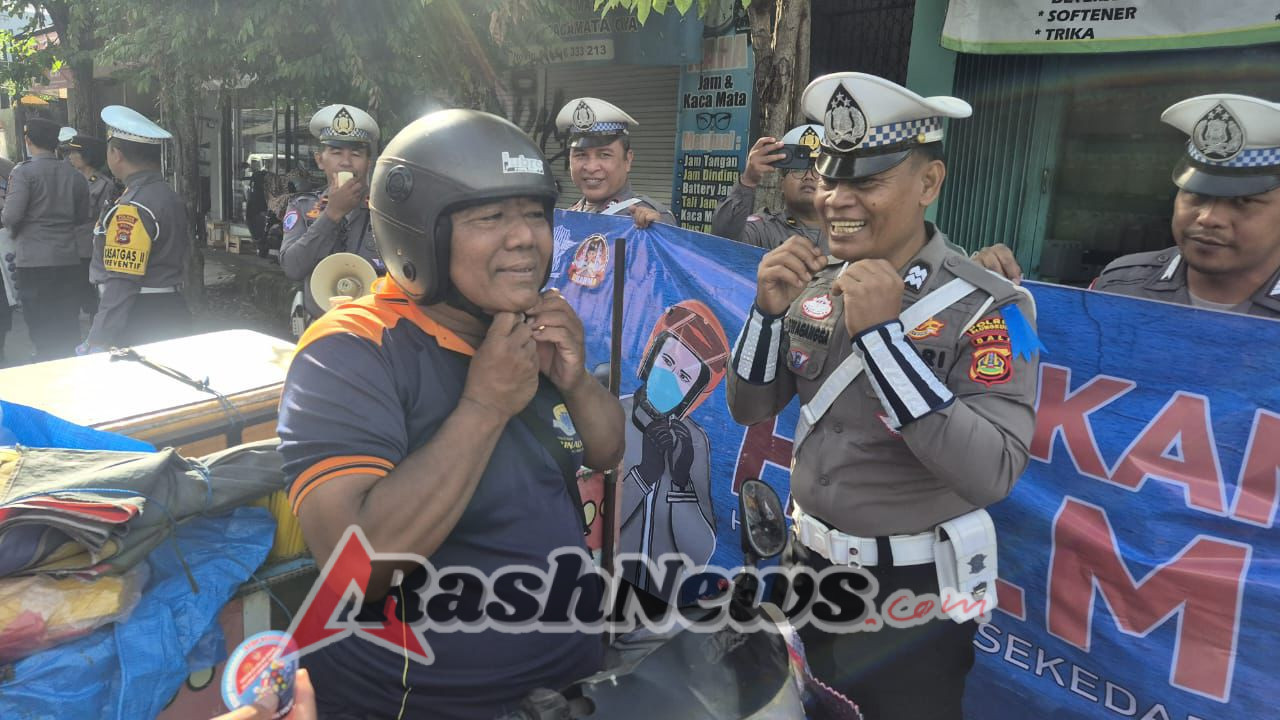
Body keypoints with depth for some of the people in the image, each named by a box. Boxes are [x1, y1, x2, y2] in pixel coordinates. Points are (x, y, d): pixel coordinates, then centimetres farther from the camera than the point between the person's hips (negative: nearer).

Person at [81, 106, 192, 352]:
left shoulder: (131, 209, -18)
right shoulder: (172, 197, 9)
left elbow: (121, 284, -22)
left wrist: (99, 343, -20)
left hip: (140, 324, -9)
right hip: (173, 314, 9)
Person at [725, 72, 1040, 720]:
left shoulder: (988, 308, -20)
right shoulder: (817, 283, -4)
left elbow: (991, 475, -30)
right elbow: (750, 410, 0)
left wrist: (881, 332, -33)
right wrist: (770, 309, -18)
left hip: (916, 586, -5)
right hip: (811, 559, 6)